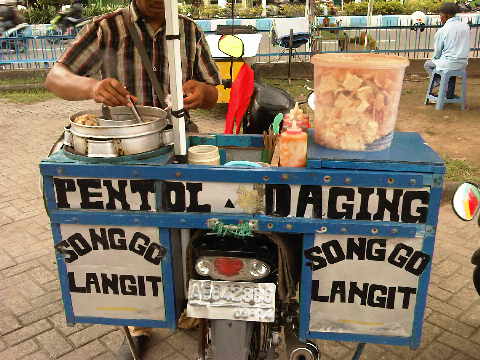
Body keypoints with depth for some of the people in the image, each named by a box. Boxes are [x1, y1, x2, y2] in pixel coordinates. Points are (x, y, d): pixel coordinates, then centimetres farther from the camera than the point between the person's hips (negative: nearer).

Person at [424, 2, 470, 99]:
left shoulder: (442, 31, -15)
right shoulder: (466, 26, 1)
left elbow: (437, 52, -6)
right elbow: (464, 46, 11)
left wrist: (435, 59, 15)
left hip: (449, 63, -5)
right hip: (463, 63, 5)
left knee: (428, 64, 23)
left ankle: (437, 80, 9)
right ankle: (450, 94, 39)